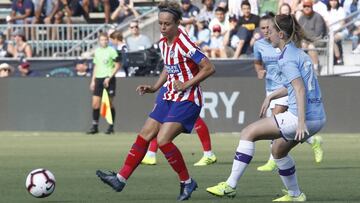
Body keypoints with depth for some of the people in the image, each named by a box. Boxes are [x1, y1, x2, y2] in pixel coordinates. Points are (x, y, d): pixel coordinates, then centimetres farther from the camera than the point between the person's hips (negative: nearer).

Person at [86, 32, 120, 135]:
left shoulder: (111, 51, -4)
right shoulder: (97, 51, 12)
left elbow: (117, 66, -6)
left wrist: (109, 77, -14)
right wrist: (93, 80, 14)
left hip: (109, 79, -5)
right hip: (98, 79, 5)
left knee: (109, 104, -1)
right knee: (95, 104, -1)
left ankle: (111, 127, 8)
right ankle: (94, 127, 4)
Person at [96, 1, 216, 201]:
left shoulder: (184, 44, -19)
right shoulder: (163, 43, 7)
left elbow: (209, 68, -18)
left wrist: (186, 85, -19)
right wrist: (154, 88, 12)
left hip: (187, 100, -9)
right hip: (169, 98, 9)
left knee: (163, 140, -18)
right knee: (144, 136, 4)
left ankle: (187, 182, -3)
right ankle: (120, 179, 8)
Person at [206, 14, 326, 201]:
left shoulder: (286, 58, -11)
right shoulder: (298, 52, 16)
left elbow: (300, 89, -21)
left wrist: (301, 122, -27)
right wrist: (271, 96, 32)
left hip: (303, 117, -9)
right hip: (318, 117, 9)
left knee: (249, 133, -3)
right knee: (278, 150, 29)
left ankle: (230, 185, -4)